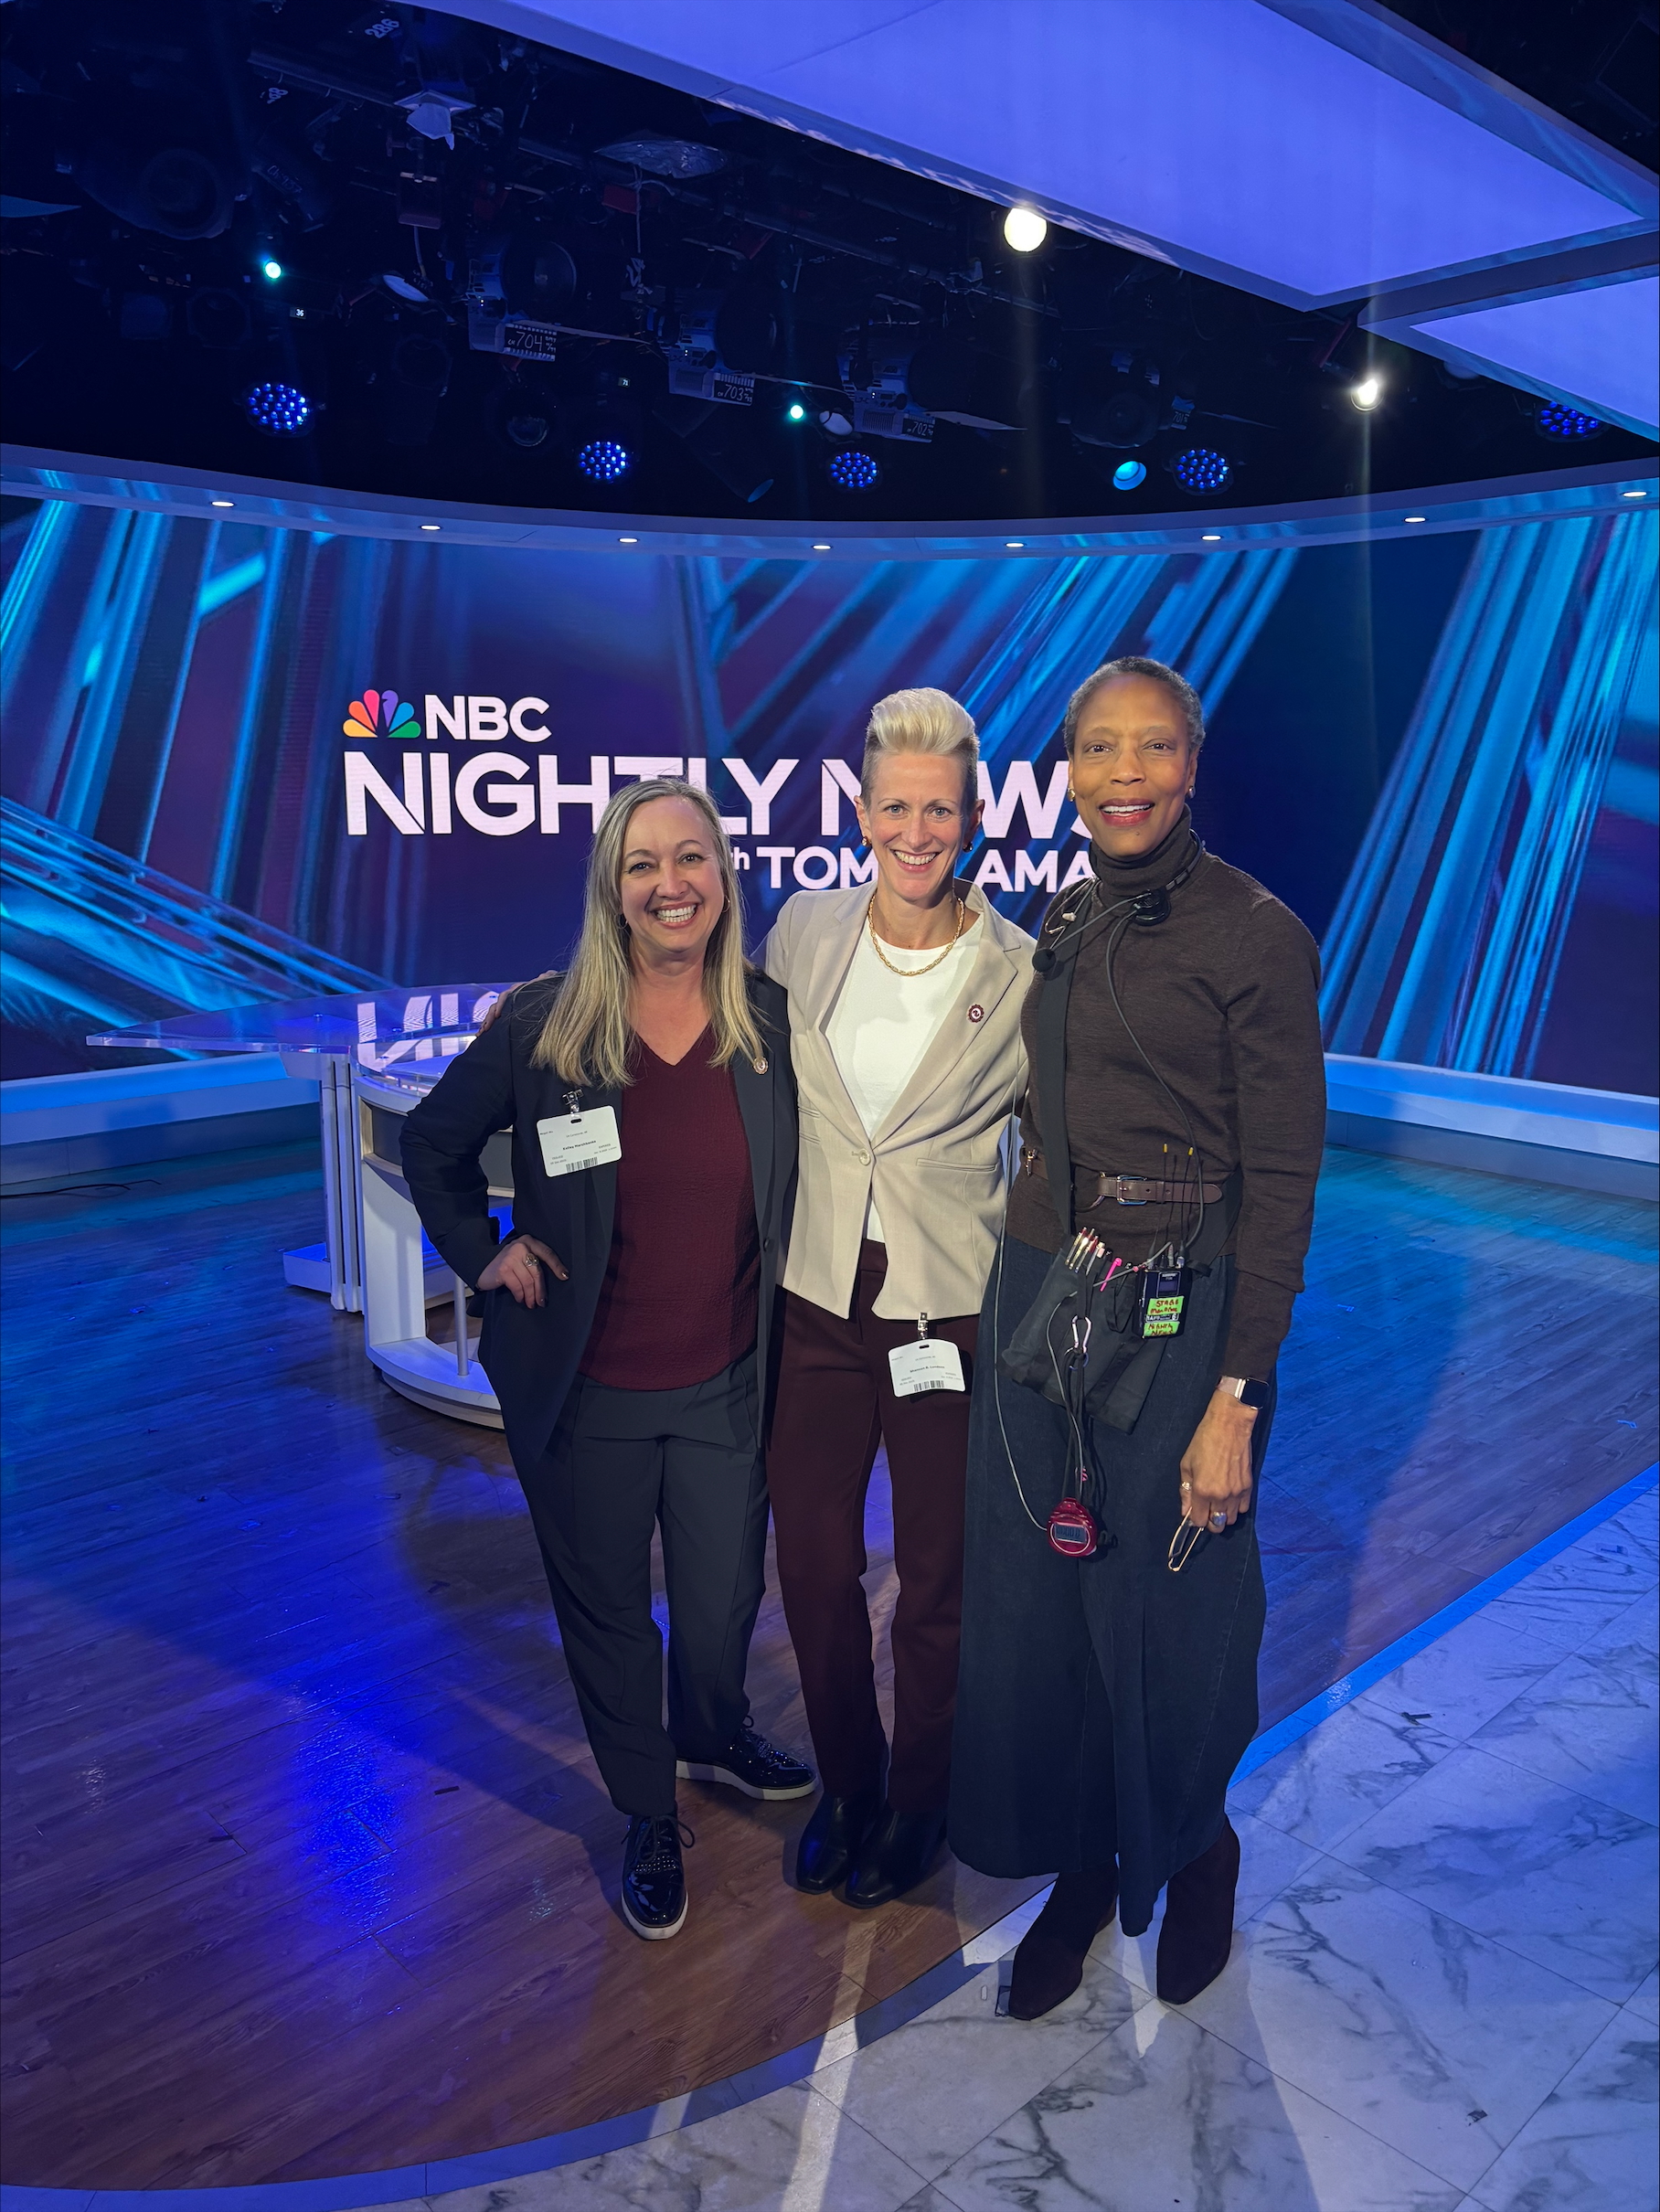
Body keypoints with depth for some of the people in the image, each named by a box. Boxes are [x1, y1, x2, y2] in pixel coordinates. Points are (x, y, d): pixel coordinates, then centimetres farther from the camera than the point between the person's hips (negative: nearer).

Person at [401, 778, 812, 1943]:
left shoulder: (773, 1019, -7)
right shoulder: (543, 1023, -11)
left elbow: (800, 1175, 8)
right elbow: (433, 1146, 5)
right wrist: (482, 1251, -4)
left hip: (725, 1384, 1)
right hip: (585, 1394, -1)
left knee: (725, 1599, 17)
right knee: (607, 1609, 15)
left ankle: (712, 1733, 53)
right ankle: (649, 1815, 41)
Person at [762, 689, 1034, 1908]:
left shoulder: (1019, 973, -10)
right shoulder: (804, 930, -1)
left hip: (952, 1318, -3)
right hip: (815, 1304, 3)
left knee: (936, 1584, 14)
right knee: (813, 1567, 15)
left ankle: (918, 1803, 40)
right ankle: (846, 1783, 41)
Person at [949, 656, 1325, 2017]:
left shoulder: (1257, 934, -10)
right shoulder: (1061, 923, 9)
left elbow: (1283, 1178, -11)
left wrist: (1236, 1396, -15)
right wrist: (1035, 1281, 11)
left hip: (1175, 1318, -5)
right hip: (1036, 1298, 6)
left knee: (1168, 1617, 11)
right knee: (1033, 1607, 14)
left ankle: (1196, 1853, 42)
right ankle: (1079, 1870, 38)